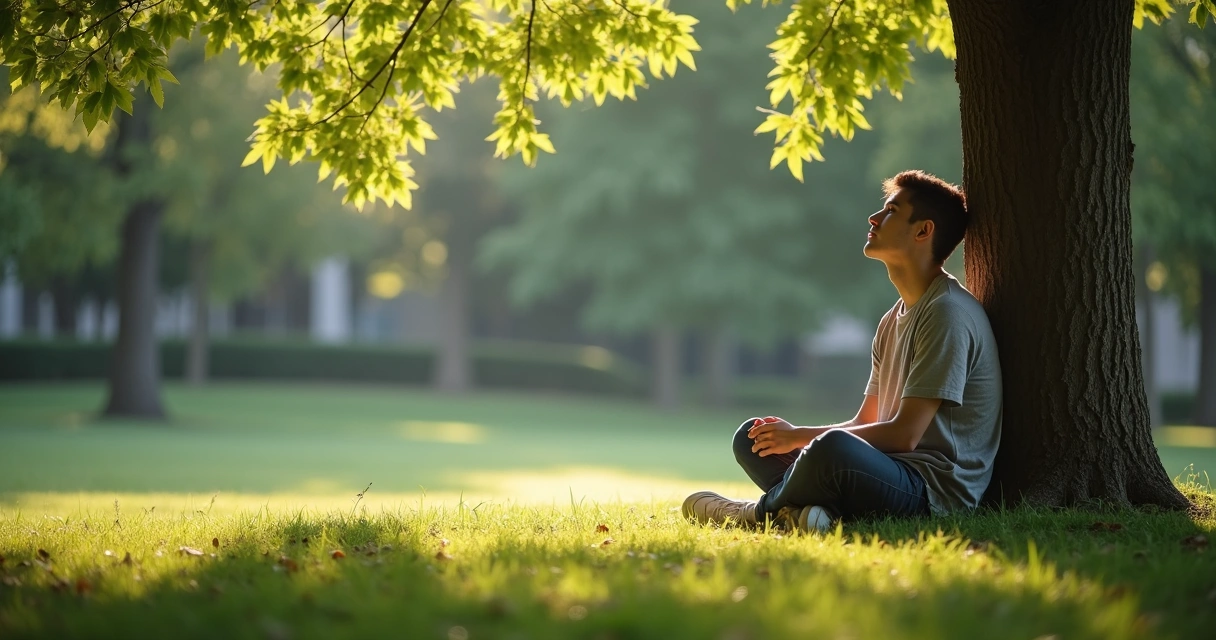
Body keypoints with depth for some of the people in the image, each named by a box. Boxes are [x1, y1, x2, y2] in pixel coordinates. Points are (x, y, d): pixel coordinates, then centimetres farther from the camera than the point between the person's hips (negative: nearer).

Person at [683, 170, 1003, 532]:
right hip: (888, 475, 10)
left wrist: (801, 437, -10)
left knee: (835, 448, -38)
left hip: (936, 489, -10)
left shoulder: (949, 313, -13)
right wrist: (793, 436, -1)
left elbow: (904, 435, -18)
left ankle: (761, 511, -8)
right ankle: (797, 509, -19)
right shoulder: (893, 321, 19)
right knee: (751, 438, 11)